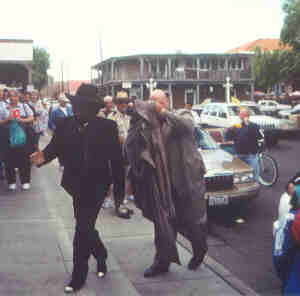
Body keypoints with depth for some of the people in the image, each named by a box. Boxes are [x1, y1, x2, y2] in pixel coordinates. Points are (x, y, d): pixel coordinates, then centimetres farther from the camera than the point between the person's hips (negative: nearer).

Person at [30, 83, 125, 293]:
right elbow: (55, 147, -4)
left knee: (83, 228, -5)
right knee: (85, 226, 18)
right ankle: (101, 256, 45)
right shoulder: (65, 125, -2)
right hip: (76, 184, 4)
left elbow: (116, 158, -8)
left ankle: (78, 276, 10)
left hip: (96, 185, -4)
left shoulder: (108, 127, -10)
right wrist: (44, 157, -28)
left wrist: (120, 187, -6)